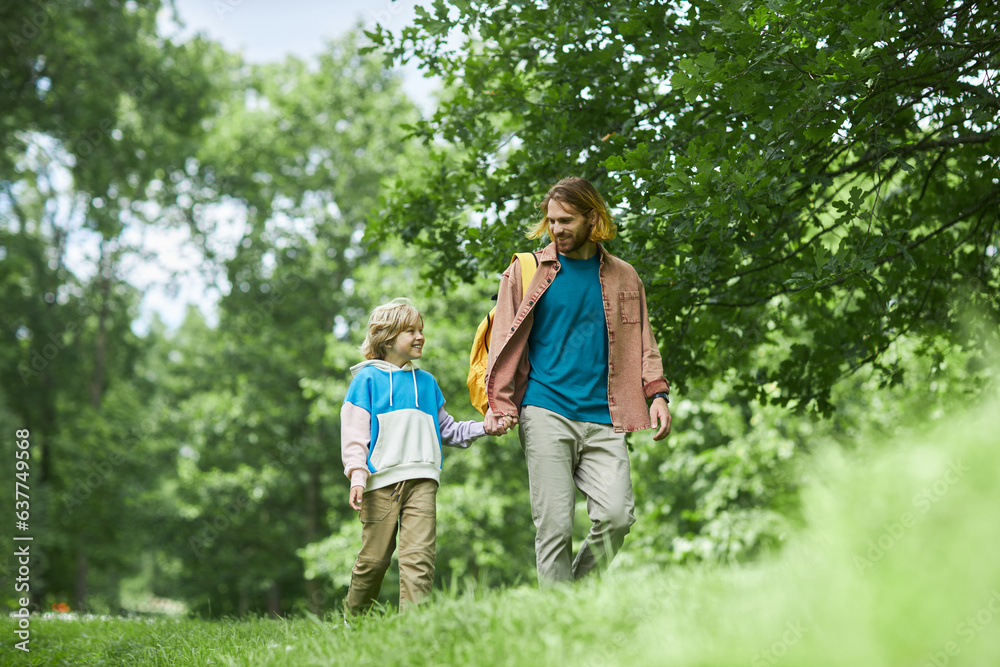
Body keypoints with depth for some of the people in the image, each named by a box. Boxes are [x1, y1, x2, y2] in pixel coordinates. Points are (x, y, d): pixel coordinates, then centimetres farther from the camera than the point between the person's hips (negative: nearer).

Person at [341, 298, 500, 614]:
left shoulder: (427, 382, 21)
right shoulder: (367, 379, 7)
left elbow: (446, 429, 25)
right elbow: (354, 433, 1)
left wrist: (484, 427, 9)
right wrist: (357, 476, -12)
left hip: (421, 481, 3)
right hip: (380, 480, -3)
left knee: (420, 554, -11)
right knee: (374, 557, 1)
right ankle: (353, 618, 21)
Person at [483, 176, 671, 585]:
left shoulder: (622, 276, 15)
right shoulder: (527, 272, 9)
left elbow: (641, 341, 19)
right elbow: (506, 344, 8)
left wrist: (657, 394, 4)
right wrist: (500, 406, -3)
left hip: (602, 417, 2)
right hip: (545, 413, -2)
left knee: (617, 515, -12)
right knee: (555, 525, -7)